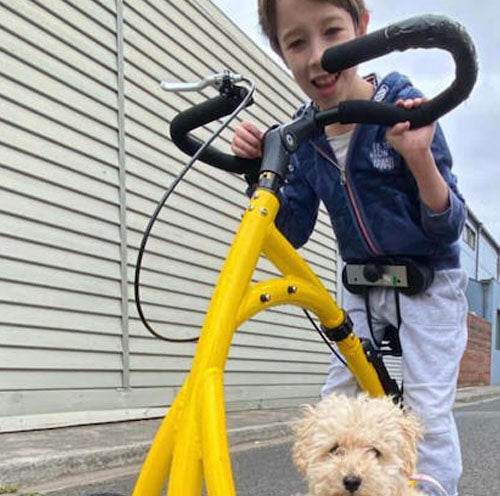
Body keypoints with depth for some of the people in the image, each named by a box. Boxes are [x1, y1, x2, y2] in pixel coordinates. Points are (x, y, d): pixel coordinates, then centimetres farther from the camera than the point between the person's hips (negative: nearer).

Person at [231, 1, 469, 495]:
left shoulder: (404, 108, -21)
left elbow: (448, 228, -20)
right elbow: (292, 232, -4)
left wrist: (421, 159, -39)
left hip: (427, 284, -4)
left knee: (428, 411, -11)